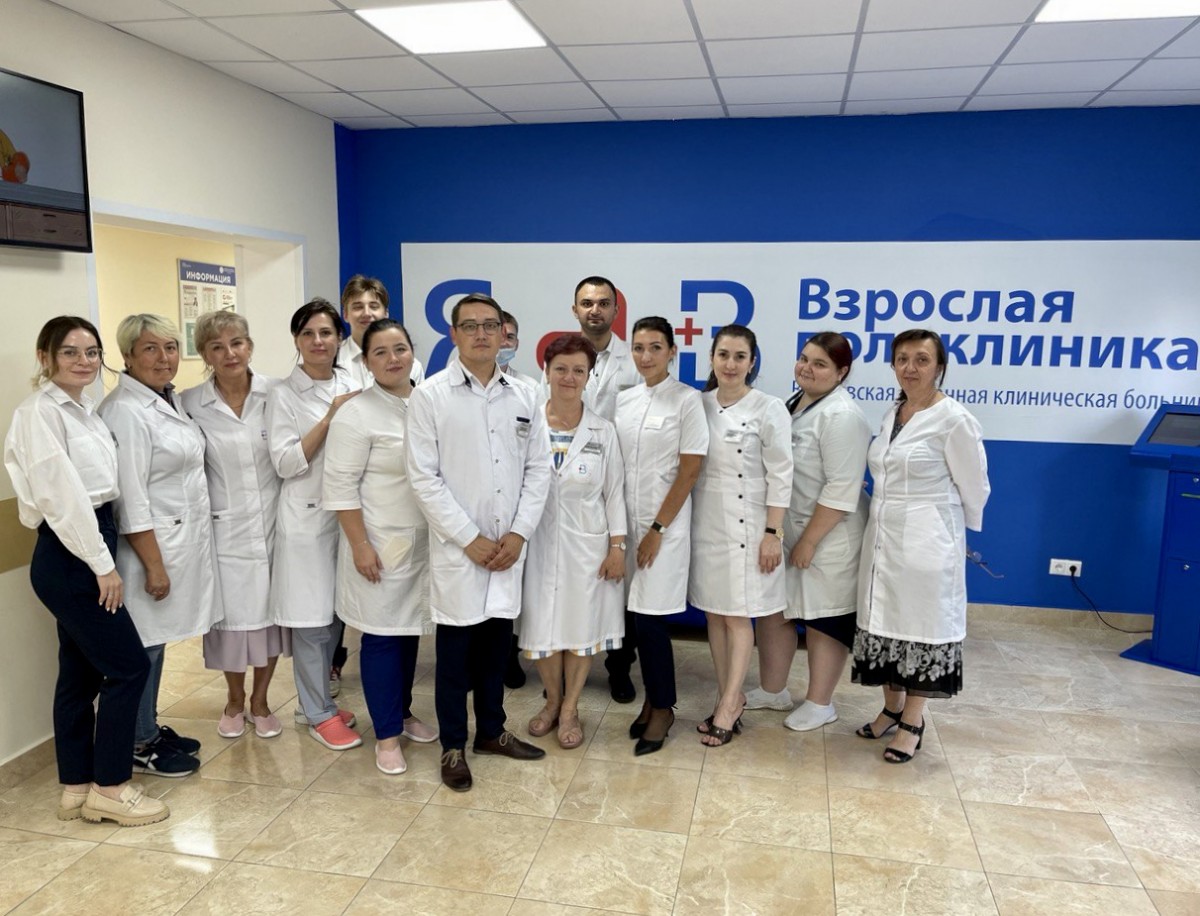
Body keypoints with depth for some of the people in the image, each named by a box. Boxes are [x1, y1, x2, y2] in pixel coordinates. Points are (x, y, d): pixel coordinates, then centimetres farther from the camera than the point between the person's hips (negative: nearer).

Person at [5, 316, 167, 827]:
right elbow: (62, 496, -19)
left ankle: (77, 788, 25)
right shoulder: (41, 411, -14)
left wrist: (103, 558, 8)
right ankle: (109, 788, 9)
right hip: (69, 557, -9)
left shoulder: (83, 410, 13)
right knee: (129, 666, -4)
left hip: (87, 552, 9)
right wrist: (102, 564, -17)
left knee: (82, 672, 14)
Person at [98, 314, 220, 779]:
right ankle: (139, 744, 18)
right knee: (141, 647, 4)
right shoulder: (126, 411, -17)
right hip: (152, 544, -8)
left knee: (157, 640, 18)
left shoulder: (169, 400, 9)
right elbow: (130, 497, -20)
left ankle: (150, 727, 31)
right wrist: (154, 565, -19)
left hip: (184, 539, 8)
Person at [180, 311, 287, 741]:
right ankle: (234, 699, 33)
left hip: (273, 522, 1)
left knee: (271, 611, 10)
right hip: (224, 528, -1)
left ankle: (259, 700, 31)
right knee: (232, 615, 8)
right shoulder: (189, 404, -4)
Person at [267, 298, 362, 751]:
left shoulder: (353, 387, 8)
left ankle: (314, 700, 30)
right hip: (307, 518, -5)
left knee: (335, 614, 13)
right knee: (311, 618, 2)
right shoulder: (283, 395, -4)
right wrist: (330, 417, -17)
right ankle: (319, 713, 18)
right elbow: (286, 462, -12)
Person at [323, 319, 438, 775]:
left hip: (424, 541, 5)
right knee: (382, 634, 3)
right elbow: (340, 486, -12)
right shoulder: (356, 414, -11)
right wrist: (359, 546, -16)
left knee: (411, 630, 16)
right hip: (380, 544, -5)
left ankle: (403, 712, 34)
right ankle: (386, 734, 16)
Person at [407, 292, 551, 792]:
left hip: (509, 547, 4)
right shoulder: (429, 395, -5)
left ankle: (491, 729, 33)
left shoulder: (523, 396, 6)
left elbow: (537, 469, 6)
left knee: (497, 642, 15)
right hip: (457, 547, -3)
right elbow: (424, 476, -9)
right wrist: (470, 539, -11)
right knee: (455, 649, 7)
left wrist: (519, 533, -4)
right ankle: (453, 746, 23)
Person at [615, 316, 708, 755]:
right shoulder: (623, 400, 8)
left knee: (650, 616, -5)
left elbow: (689, 472, -10)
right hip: (628, 520, 5)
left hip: (665, 523, -5)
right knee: (638, 615, 8)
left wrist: (658, 529, -12)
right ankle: (652, 699, 24)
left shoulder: (687, 399, -7)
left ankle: (663, 708, 14)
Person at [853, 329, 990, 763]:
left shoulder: (954, 420, -12)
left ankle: (913, 721, 19)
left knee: (921, 626, 4)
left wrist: (953, 530, 7)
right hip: (882, 537, 7)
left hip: (926, 542, -6)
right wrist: (884, 515, 13)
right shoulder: (891, 413, 8)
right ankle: (892, 708, 29)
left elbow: (974, 487, -4)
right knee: (883, 622, 12)